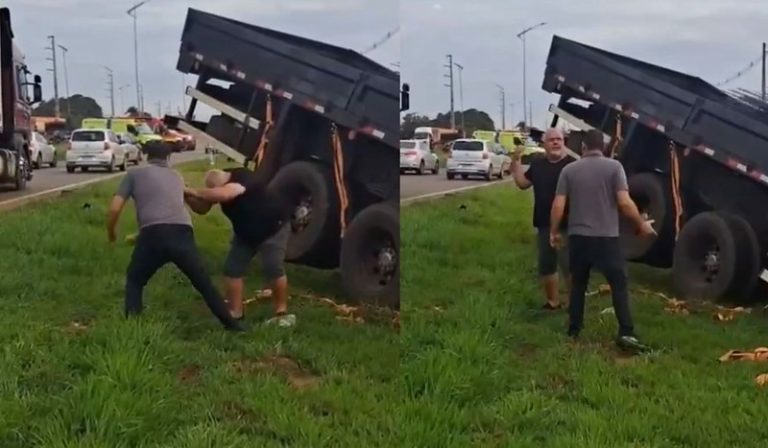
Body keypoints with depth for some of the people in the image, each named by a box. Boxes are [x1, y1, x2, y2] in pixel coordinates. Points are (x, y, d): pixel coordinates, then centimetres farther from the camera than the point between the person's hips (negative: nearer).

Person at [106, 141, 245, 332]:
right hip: (182, 233, 2)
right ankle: (232, 324, 20)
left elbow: (114, 209, 11)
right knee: (204, 284, 17)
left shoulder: (134, 174, 18)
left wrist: (111, 232, 29)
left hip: (154, 235, -2)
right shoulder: (177, 177, 29)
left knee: (134, 281, 22)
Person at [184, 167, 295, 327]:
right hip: (245, 232, 7)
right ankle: (235, 313, 5)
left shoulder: (242, 177, -36)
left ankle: (282, 312, -5)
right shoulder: (218, 185, -13)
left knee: (273, 268, -19)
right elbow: (202, 209, -7)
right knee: (232, 268, -2)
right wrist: (188, 197, -25)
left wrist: (195, 192, -47)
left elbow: (223, 194, -55)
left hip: (273, 227, -7)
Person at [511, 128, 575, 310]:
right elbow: (522, 183, 15)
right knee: (545, 266, 14)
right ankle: (552, 301, 28)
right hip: (543, 224, 7)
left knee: (569, 266, -6)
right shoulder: (538, 164, 12)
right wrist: (516, 161, 6)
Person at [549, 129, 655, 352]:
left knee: (578, 284, 15)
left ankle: (574, 330, 19)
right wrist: (642, 224, 2)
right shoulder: (614, 166, -5)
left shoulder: (569, 170, 2)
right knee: (619, 283, 3)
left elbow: (558, 205, -2)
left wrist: (554, 231, 12)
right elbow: (624, 202, -12)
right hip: (606, 237, -3)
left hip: (578, 236, 3)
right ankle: (626, 333, -6)